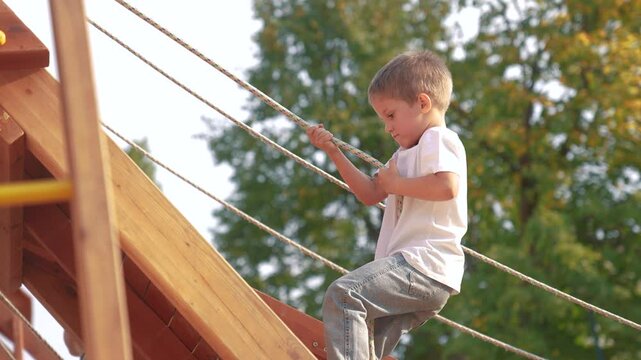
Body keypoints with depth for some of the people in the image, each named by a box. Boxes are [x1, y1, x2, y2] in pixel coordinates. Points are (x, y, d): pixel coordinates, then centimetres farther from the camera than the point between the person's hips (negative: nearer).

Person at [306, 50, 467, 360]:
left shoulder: (438, 140, -3)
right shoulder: (408, 153, 29)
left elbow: (447, 186, -23)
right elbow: (371, 194, 30)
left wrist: (397, 183, -11)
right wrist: (333, 152, 23)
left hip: (422, 264, -11)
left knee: (343, 294, -26)